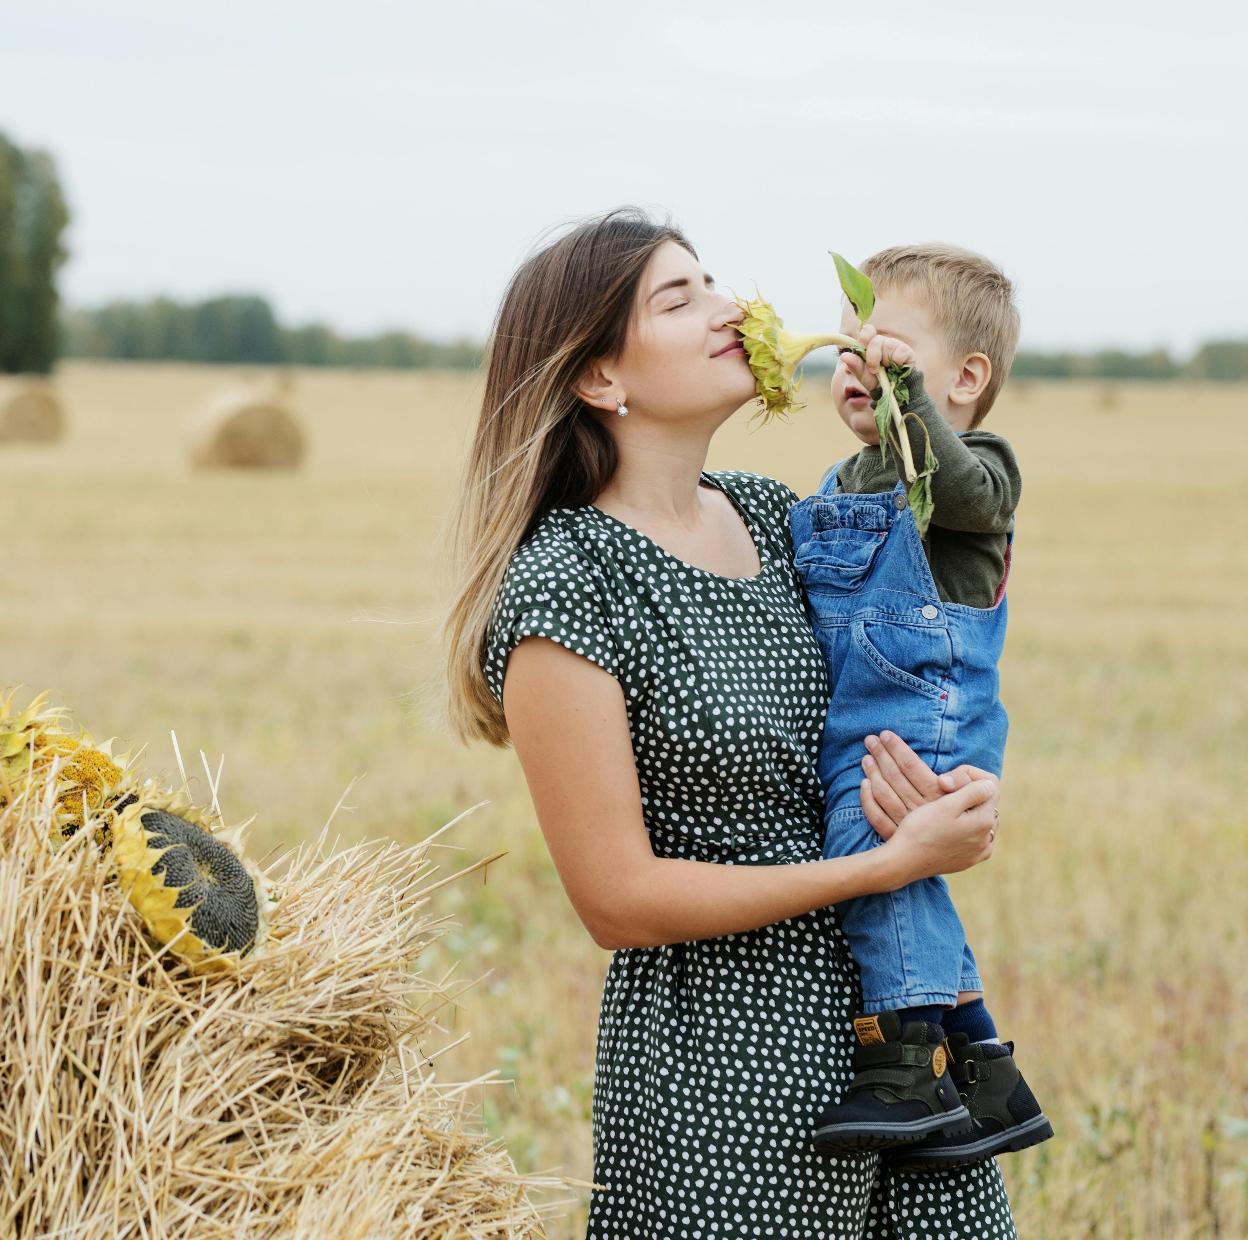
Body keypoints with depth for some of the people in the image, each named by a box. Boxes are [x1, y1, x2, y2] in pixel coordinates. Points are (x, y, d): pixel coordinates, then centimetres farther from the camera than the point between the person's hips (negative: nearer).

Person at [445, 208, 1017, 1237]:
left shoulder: (771, 513, 5)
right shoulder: (562, 589, -17)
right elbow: (619, 901, -18)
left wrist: (930, 784, -3)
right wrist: (889, 864, -17)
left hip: (884, 1010, 7)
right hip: (718, 1053, -7)